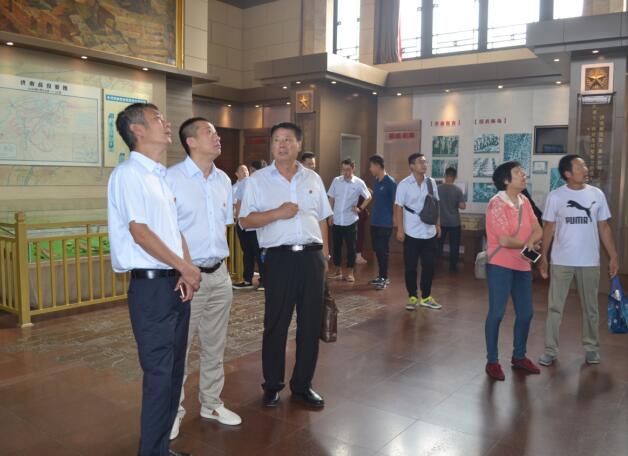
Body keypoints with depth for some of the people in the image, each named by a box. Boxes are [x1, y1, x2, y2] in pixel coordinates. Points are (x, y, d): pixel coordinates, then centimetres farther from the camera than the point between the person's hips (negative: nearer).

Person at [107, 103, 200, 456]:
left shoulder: (161, 176, 16)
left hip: (176, 283, 8)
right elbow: (140, 231, -16)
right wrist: (184, 267, -9)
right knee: (159, 372, -2)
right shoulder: (129, 173, -10)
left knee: (174, 369, 14)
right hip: (151, 285, -8)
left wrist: (186, 271, 0)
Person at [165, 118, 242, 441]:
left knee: (215, 346, 16)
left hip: (220, 274, 6)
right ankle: (174, 411, 22)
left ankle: (211, 404, 31)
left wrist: (220, 260, 14)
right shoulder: (171, 178, -11)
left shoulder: (223, 180, 9)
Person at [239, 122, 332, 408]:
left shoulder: (313, 179, 12)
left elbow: (322, 219, 16)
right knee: (276, 324, 4)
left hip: (312, 256, 3)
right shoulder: (258, 180, 2)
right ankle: (272, 385, 21)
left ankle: (302, 385, 23)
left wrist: (325, 253, 12)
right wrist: (277, 213, -16)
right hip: (279, 258, -3)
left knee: (311, 323, 8)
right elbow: (245, 221, -4)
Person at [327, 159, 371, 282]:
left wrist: (360, 209, -5)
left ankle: (349, 272, 15)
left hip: (350, 221, -2)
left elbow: (368, 198, 5)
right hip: (336, 220, 3)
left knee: (351, 247, 4)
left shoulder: (359, 183, -6)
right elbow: (331, 199, 6)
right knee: (336, 245, 11)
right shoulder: (336, 181, 0)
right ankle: (337, 270, 25)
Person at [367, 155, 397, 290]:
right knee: (377, 250, 12)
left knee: (383, 250, -2)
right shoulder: (376, 182, 12)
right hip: (375, 222, 8)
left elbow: (395, 203, -11)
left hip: (385, 223, -8)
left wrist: (393, 219, -12)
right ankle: (381, 276, 22)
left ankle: (384, 278, 6)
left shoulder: (390, 182, -12)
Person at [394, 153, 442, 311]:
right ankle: (412, 297, 19)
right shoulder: (404, 184, -8)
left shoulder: (431, 182, 5)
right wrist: (400, 229, -12)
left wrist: (438, 225, 10)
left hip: (429, 232, 4)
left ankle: (426, 297, 22)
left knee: (429, 266, 8)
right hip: (412, 233, -4)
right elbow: (398, 207, -7)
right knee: (411, 267, 4)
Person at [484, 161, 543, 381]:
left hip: (523, 265, 8)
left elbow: (538, 230, 5)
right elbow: (504, 240, -21)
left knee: (525, 313, 13)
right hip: (500, 266, -8)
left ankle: (519, 356, 31)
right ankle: (492, 361, 11)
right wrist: (527, 244, -5)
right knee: (497, 313, -2)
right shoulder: (497, 203, -16)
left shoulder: (524, 201, 7)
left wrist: (531, 241, -18)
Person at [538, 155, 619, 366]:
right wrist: (543, 258, -2)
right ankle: (550, 350, 12)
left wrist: (614, 256, 2)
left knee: (590, 307, 13)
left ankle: (591, 347, 28)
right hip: (560, 261, -1)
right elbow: (548, 228, 0)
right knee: (555, 307, 4)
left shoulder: (597, 194, 1)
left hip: (590, 262, 2)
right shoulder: (555, 196, -4)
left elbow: (604, 228, 6)